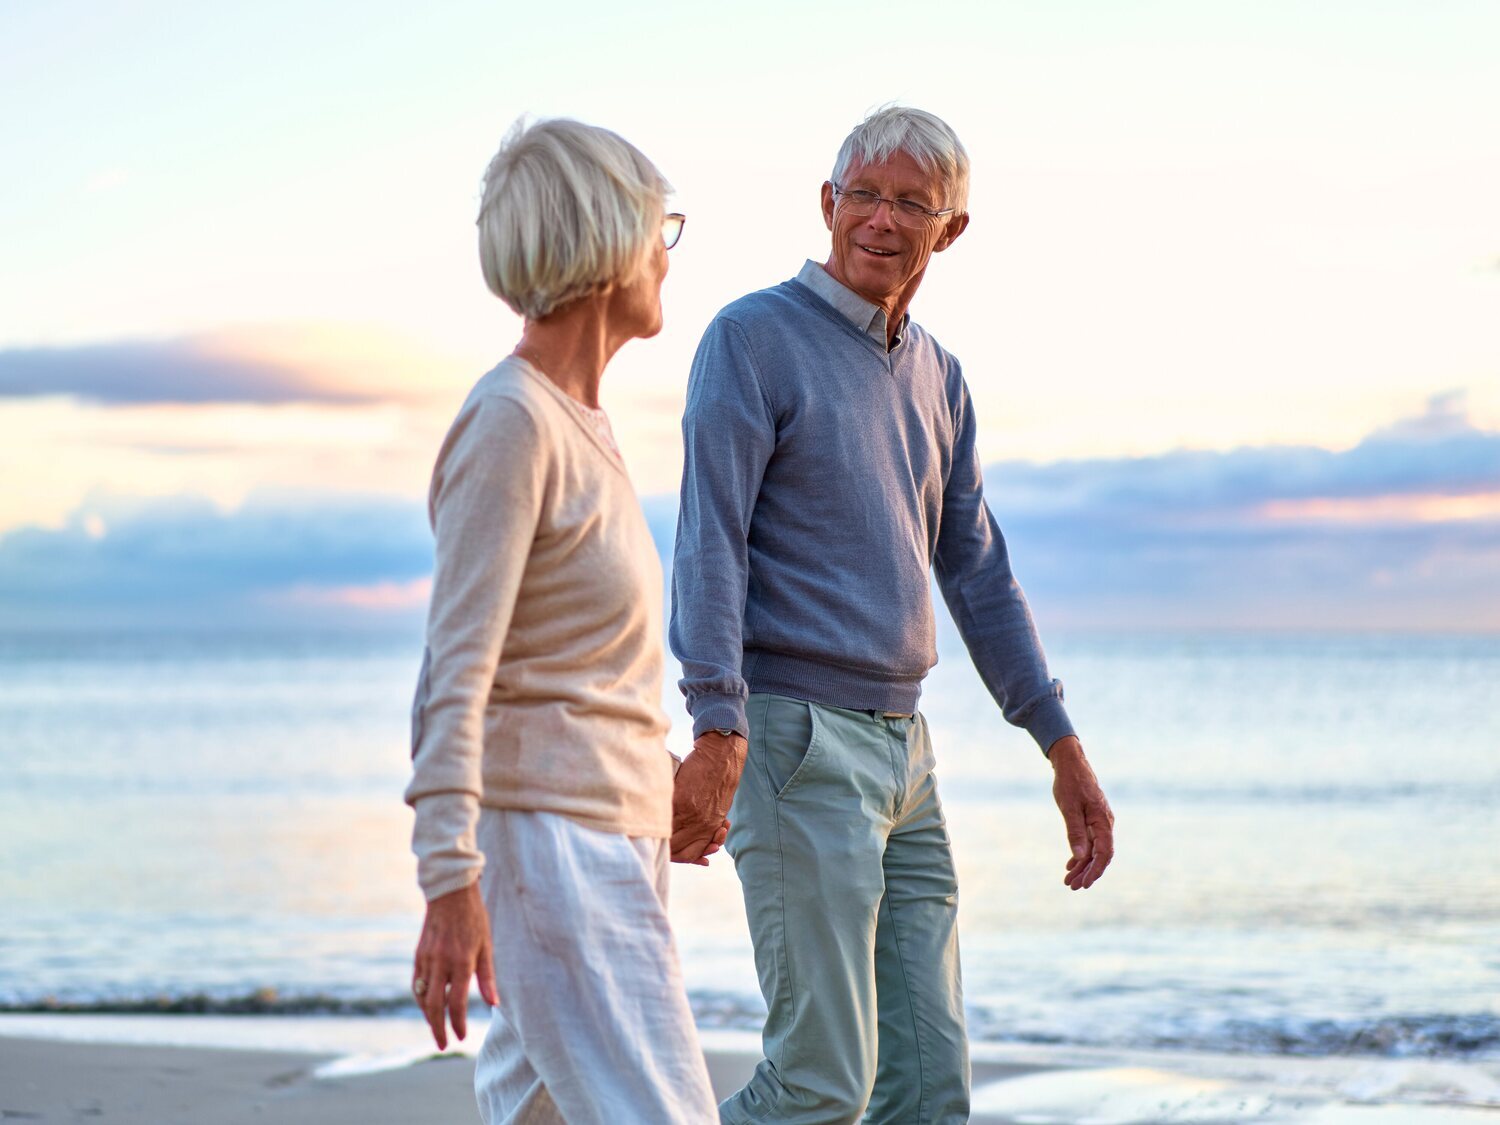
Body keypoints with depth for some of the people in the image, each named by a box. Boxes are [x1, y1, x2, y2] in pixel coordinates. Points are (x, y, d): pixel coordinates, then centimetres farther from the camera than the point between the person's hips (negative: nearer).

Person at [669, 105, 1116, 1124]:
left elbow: (977, 571, 21)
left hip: (902, 747, 8)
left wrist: (1064, 749, 18)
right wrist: (716, 733, -26)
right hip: (792, 741, -8)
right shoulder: (754, 339, -7)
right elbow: (709, 545, -15)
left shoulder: (935, 376, 16)